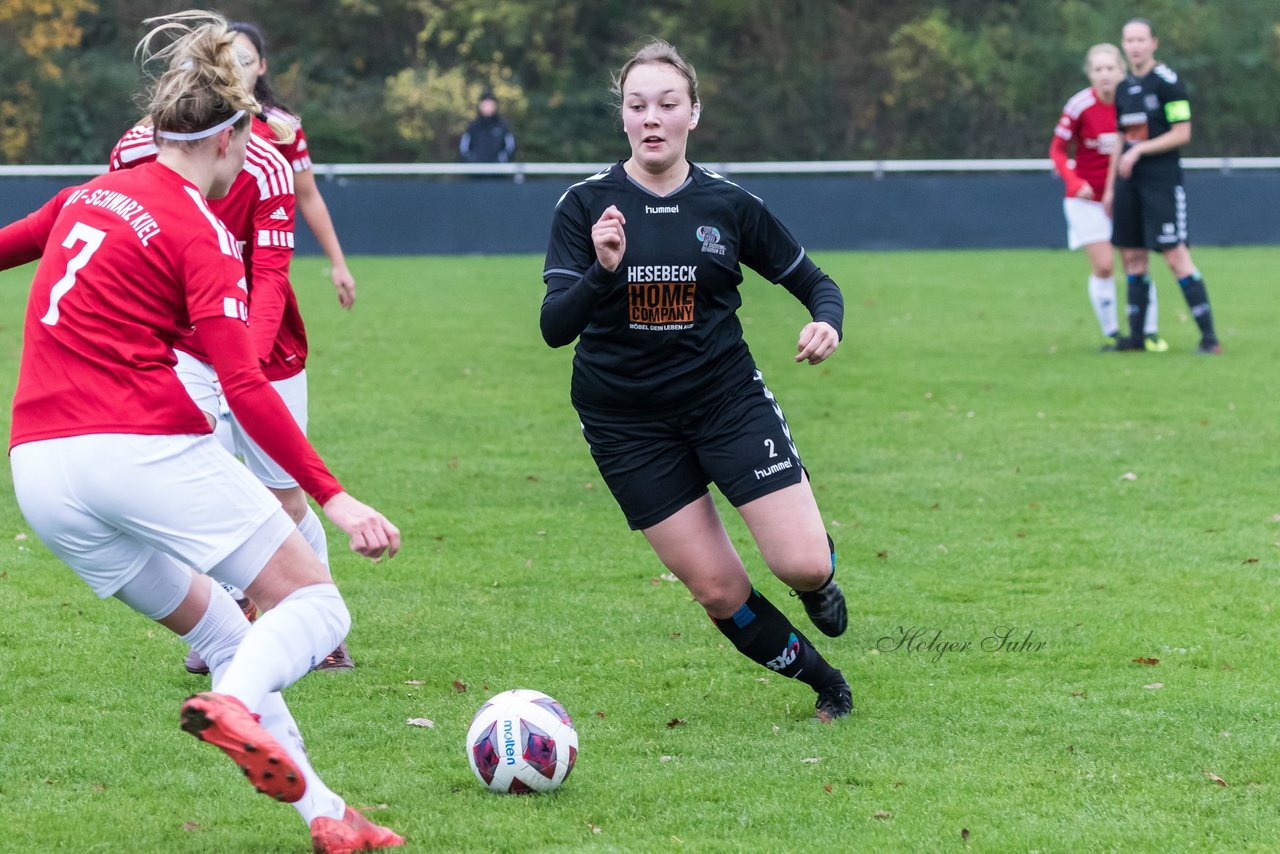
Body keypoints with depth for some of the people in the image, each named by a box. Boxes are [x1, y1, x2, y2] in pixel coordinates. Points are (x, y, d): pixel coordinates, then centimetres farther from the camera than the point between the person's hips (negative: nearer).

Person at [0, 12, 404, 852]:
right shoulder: (201, 236, -6)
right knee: (316, 603, 1)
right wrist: (334, 496, -16)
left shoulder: (89, 195, 13)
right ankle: (236, 704, -30)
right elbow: (245, 387, -14)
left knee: (221, 632, 18)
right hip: (149, 451, -7)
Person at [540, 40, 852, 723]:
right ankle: (822, 679, 24)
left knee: (805, 565, -13)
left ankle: (817, 584, 26)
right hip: (626, 422, 0)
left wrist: (826, 322, -15)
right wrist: (602, 271, -33)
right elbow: (555, 327, -14)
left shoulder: (728, 204, -3)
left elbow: (814, 282, 7)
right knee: (717, 589, -2)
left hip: (729, 400, 0)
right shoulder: (585, 206, -7)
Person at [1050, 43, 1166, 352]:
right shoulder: (1079, 105, -14)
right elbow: (1057, 150, -7)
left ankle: (1150, 332, 8)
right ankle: (1110, 333, 6)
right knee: (1103, 267, -8)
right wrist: (1075, 182, -21)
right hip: (1088, 199, -2)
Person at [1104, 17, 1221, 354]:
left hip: (1162, 179, -8)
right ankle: (1136, 336, 15)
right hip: (1129, 181, 8)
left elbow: (1182, 133, -13)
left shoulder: (1167, 81, -9)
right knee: (1132, 256, 8)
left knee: (1175, 255, -13)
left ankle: (1209, 336, -12)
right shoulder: (1124, 88, 14)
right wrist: (1110, 186, 18)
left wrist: (1139, 150, -17)